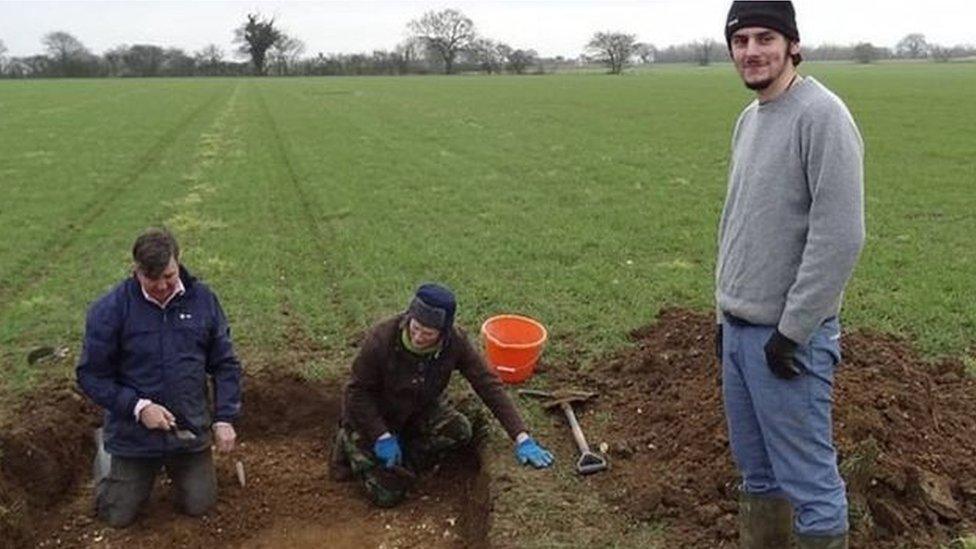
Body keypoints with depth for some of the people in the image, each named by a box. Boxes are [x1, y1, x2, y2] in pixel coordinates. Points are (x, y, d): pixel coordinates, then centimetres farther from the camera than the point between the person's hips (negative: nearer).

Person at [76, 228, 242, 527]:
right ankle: (106, 451, 39)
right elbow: (91, 375, -10)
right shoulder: (109, 309, -15)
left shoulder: (203, 299, -6)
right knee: (118, 515, 12)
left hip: (191, 431, 2)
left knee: (199, 506, 12)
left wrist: (225, 418, -8)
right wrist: (138, 407, -21)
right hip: (133, 434, -2)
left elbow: (225, 364, 0)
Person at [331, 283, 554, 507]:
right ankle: (350, 443, 18)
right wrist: (382, 437, -25)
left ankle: (398, 465, 2)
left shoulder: (454, 341, -24)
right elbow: (356, 391, -21)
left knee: (460, 431, -22)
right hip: (371, 415, -4)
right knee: (388, 495, -9)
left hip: (418, 409, 4)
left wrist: (522, 437, -26)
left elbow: (488, 384, -21)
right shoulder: (382, 339, -33)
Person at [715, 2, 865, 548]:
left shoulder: (820, 115, -15)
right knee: (757, 473, 19)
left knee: (808, 482, 2)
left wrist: (791, 330, -18)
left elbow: (840, 238, -20)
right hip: (738, 330, 8)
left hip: (787, 336, -8)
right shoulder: (749, 118, 12)